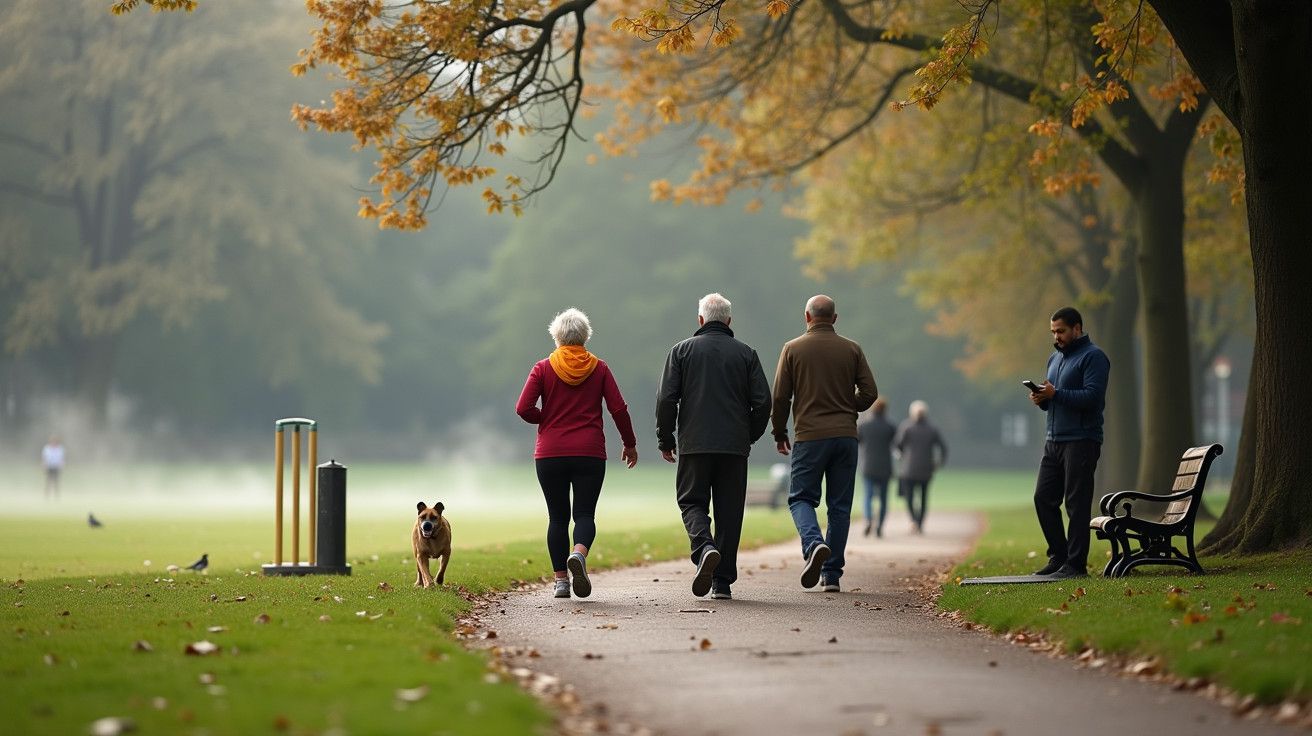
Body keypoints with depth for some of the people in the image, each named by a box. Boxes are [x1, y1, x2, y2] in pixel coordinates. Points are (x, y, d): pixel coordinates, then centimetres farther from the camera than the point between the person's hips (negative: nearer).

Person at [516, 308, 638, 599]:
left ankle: (561, 580, 5)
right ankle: (579, 553, -30)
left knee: (557, 518, 8)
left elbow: (523, 409, -8)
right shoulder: (599, 368, 3)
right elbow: (619, 409, 0)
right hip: (590, 454, 0)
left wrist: (546, 419, 11)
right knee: (585, 514, 0)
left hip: (550, 454, 0)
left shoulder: (543, 368, 1)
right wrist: (630, 444, 11)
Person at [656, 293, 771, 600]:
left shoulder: (682, 350, 4)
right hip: (735, 447, 1)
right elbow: (763, 401, 2)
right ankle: (722, 582, 5)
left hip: (694, 444, -1)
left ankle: (704, 547, -22)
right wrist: (750, 436, 16)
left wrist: (666, 439, 8)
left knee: (692, 502, 8)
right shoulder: (746, 353, 7)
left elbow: (666, 399, -3)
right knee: (729, 512, 7)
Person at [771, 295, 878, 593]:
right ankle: (831, 574, 6)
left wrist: (779, 433, 11)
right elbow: (869, 393, 3)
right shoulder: (852, 350, 6)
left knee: (801, 498, 6)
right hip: (846, 436, 2)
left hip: (809, 436, -2)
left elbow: (780, 397, -2)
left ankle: (814, 544, -23)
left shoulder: (793, 349, 1)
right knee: (839, 505, 7)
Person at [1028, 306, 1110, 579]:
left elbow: (1092, 396, -18)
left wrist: (1055, 394, -21)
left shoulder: (1093, 357, -7)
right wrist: (1041, 399, 2)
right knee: (1043, 498, 6)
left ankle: (1075, 564, -3)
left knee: (1076, 503, -6)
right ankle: (1058, 556, 15)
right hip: (1053, 440, 8)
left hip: (1081, 441, -8)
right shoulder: (1055, 358, 20)